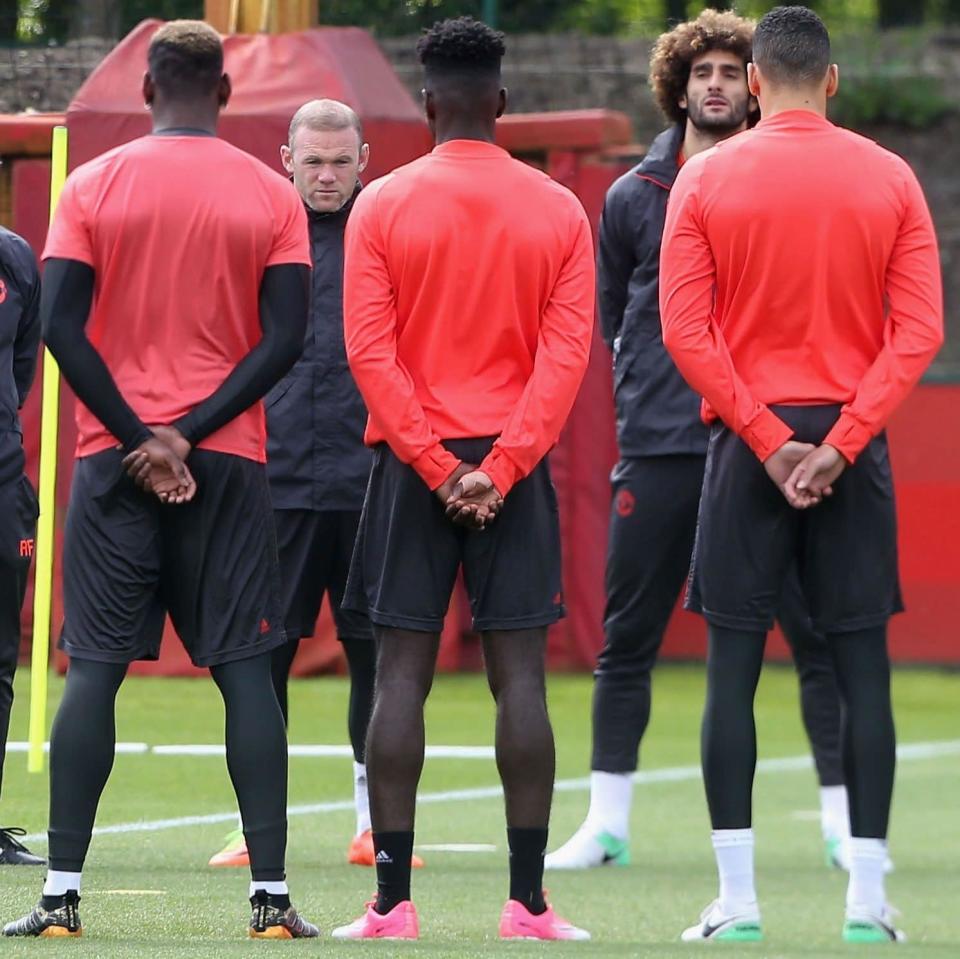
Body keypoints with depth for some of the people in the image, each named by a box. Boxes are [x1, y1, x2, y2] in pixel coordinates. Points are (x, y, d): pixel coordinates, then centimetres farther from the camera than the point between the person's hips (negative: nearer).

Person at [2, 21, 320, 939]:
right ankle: (270, 895, -3)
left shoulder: (94, 186, 1)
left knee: (93, 669, 0)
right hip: (229, 458, 0)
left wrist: (139, 436, -6)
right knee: (244, 668, 2)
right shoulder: (272, 198, 3)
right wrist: (190, 432, -7)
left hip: (115, 453, 0)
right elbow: (284, 337, -5)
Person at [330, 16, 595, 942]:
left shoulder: (382, 205, -1)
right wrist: (500, 467, -8)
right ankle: (527, 903, -2)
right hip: (515, 464, 1)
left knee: (401, 675, 0)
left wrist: (435, 465, -7)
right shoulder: (557, 210, 4)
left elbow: (369, 351, -7)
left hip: (412, 462, -1)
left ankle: (393, 901, -3)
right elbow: (566, 353, -4)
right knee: (519, 675, 1)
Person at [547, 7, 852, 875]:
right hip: (657, 447, 2)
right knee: (626, 643, 4)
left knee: (817, 633, -3)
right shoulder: (633, 198, 8)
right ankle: (607, 821, 13)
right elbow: (607, 315, 19)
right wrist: (646, 388, 9)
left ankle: (843, 822, 4)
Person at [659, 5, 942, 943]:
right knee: (861, 665, 4)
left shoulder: (705, 178, -1)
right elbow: (918, 329, -4)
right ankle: (867, 897, 2)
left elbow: (686, 330, -7)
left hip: (746, 440, -1)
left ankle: (737, 900, -1)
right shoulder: (889, 180, 3)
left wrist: (768, 440, -7)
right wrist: (842, 442, -7)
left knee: (733, 665, 3)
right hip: (852, 443, 1)